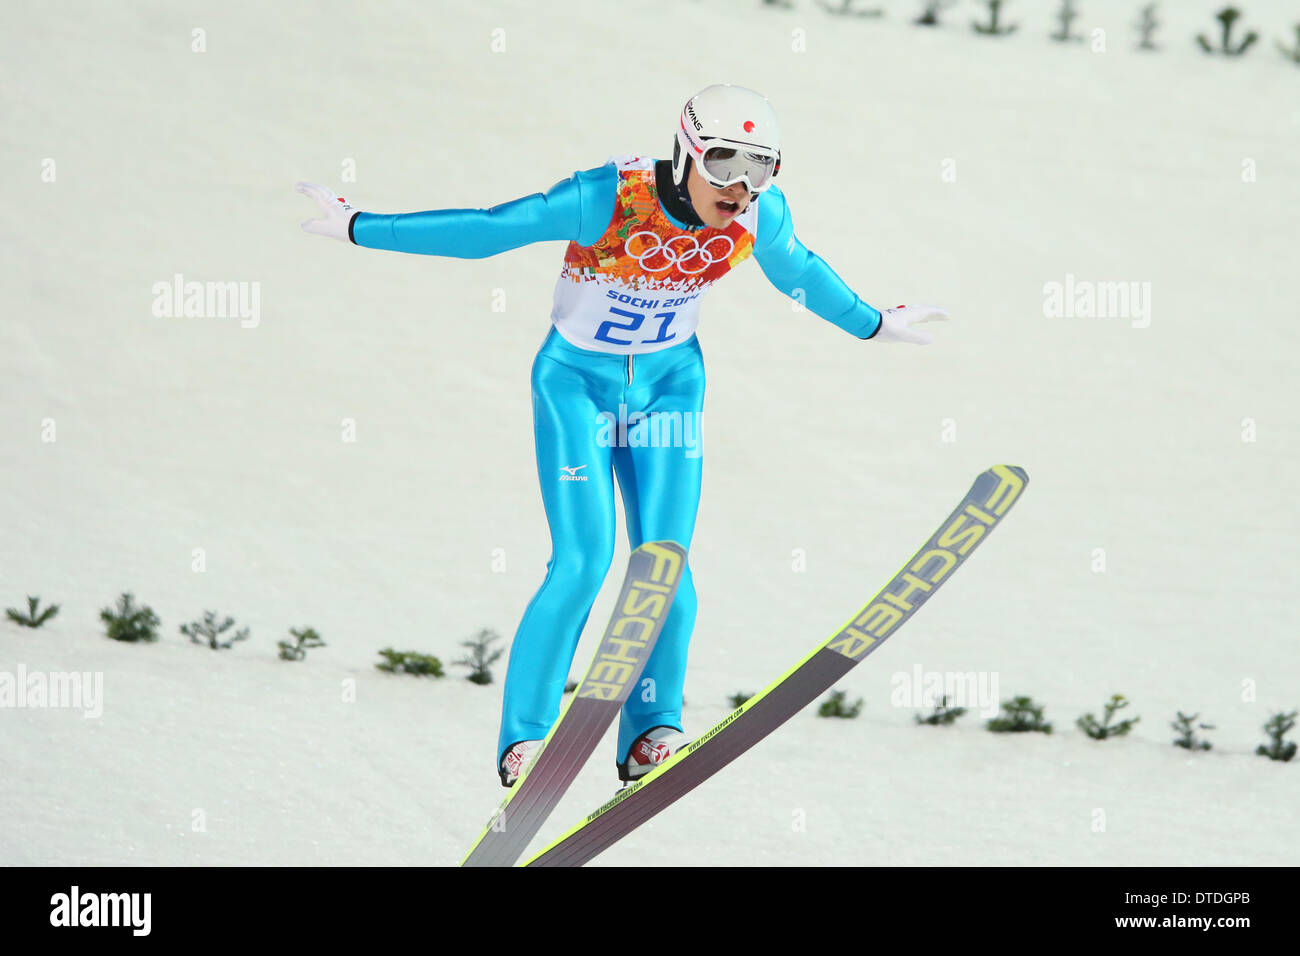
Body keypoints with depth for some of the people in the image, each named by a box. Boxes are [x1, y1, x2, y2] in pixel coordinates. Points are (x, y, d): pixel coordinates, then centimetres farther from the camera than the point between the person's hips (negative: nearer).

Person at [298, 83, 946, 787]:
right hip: (577, 379, -4)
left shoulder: (763, 215, -15)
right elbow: (485, 230, -22)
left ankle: (650, 732, 7)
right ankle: (522, 737, -2)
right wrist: (358, 228, -20)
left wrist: (873, 326, 23)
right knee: (583, 560, -14)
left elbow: (800, 274, 8)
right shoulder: (608, 199, -29)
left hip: (670, 381, 4)